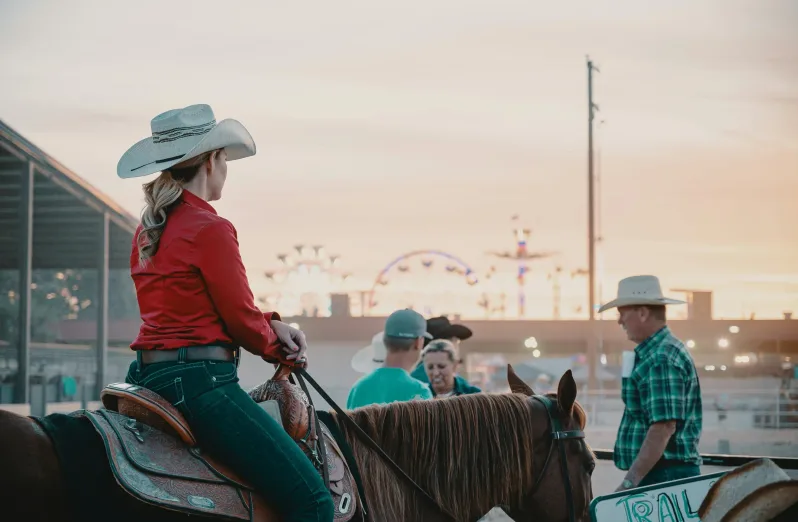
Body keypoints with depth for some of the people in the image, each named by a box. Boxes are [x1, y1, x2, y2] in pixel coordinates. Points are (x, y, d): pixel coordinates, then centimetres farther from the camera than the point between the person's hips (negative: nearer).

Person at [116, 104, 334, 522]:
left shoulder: (149, 228, 14)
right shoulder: (211, 229, -13)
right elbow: (241, 318, -10)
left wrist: (271, 325, 10)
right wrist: (280, 349, 12)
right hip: (199, 377, -10)